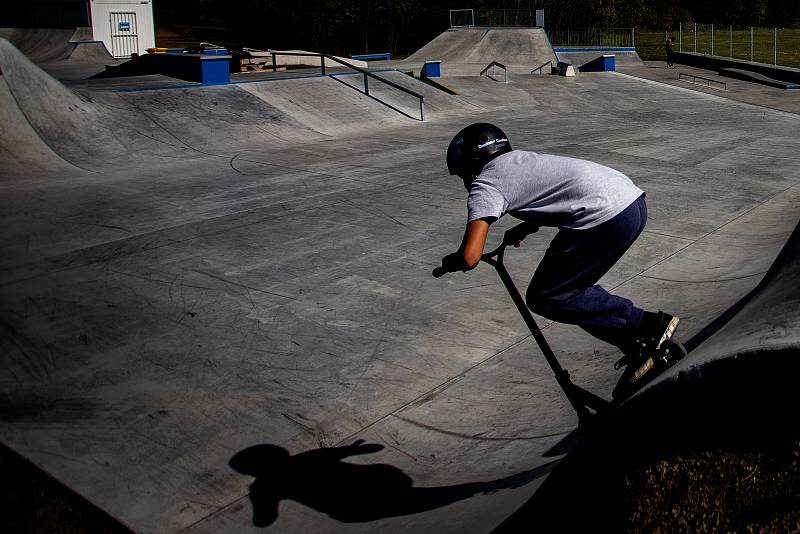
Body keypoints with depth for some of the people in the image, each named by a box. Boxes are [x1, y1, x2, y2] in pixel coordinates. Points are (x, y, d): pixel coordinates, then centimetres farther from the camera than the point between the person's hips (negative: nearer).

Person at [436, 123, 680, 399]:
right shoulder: (520, 159, 27)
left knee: (544, 298, 2)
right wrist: (522, 229, 49)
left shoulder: (484, 186, 2)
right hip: (634, 201, 9)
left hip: (607, 217, -9)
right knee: (571, 287, 20)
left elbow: (469, 257, -9)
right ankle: (642, 346, 16)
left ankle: (646, 325, -2)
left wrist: (447, 263, 14)